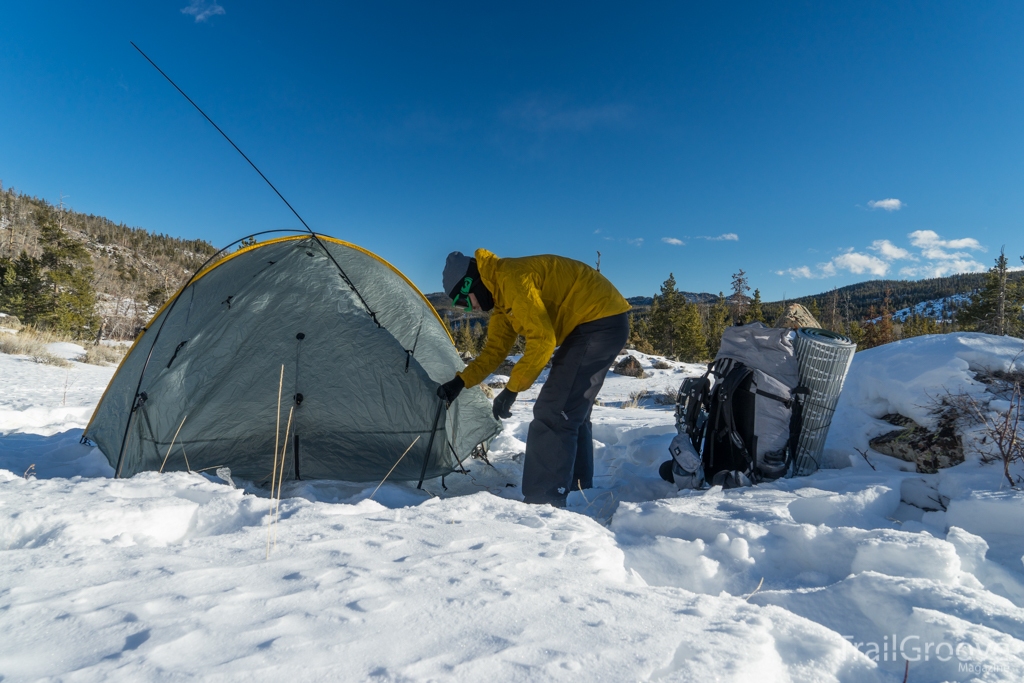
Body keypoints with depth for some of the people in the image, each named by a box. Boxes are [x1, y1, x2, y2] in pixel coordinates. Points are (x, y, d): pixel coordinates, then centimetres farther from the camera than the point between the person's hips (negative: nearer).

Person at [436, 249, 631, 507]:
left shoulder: (512, 278, -19)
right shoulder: (501, 293, 13)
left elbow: (541, 340, -24)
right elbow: (496, 349, 17)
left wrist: (511, 389, -18)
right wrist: (461, 381, 9)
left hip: (599, 322, -11)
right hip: (603, 323, 11)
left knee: (551, 414, -11)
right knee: (572, 412, 16)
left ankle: (542, 503, -6)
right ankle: (578, 492, 25)